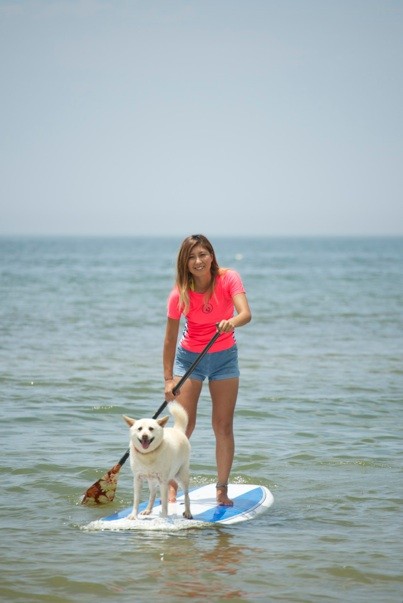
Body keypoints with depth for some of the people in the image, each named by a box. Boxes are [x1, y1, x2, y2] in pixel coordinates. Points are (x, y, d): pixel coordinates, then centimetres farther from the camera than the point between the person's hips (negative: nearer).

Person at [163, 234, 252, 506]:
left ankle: (222, 489, 9)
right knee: (184, 426, -6)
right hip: (189, 358, -1)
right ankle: (171, 485, 5)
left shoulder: (229, 279, -16)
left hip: (225, 357, 1)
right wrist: (168, 379, -10)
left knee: (224, 427, 1)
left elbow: (246, 313, -30)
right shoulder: (180, 294, -15)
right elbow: (170, 338, -8)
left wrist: (232, 322, -53)